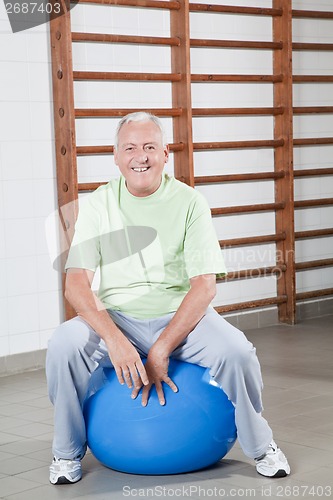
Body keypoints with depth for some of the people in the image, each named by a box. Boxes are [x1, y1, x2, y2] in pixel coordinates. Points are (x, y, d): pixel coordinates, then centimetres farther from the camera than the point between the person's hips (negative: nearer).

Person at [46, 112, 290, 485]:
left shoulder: (189, 202, -3)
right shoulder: (97, 205, 0)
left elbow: (204, 286, -10)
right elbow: (76, 284, -9)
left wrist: (160, 351, -20)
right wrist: (115, 341, -26)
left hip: (181, 315, 0)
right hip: (116, 318, 1)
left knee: (236, 351, -28)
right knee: (64, 344, -28)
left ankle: (261, 447, 1)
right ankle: (67, 453, -3)